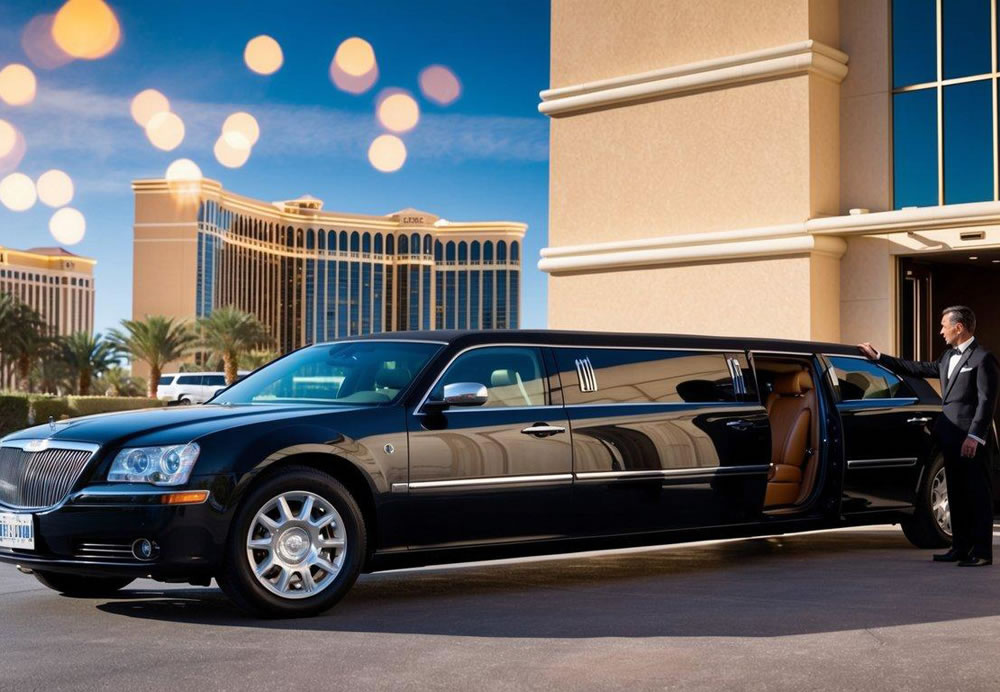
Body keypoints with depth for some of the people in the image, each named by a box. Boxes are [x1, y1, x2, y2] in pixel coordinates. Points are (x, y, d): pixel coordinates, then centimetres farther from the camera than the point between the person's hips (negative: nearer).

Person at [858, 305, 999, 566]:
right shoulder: (948, 357, 19)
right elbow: (918, 369, 25)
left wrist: (975, 436, -19)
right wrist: (878, 357, 25)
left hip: (971, 440, -9)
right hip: (950, 438, 9)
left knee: (978, 495, -4)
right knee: (956, 495, 12)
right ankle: (961, 547, 19)